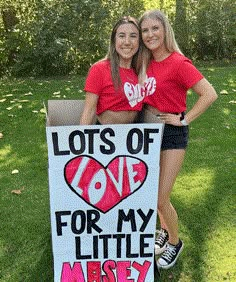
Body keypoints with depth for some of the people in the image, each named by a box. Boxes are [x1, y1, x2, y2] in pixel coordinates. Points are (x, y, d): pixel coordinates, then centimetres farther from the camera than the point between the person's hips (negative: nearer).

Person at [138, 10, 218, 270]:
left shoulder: (178, 63, -17)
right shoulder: (146, 63, 4)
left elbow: (209, 94, -22)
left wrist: (184, 119, -18)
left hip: (172, 133, -7)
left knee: (160, 199, -2)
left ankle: (174, 243, 26)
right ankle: (165, 231, 44)